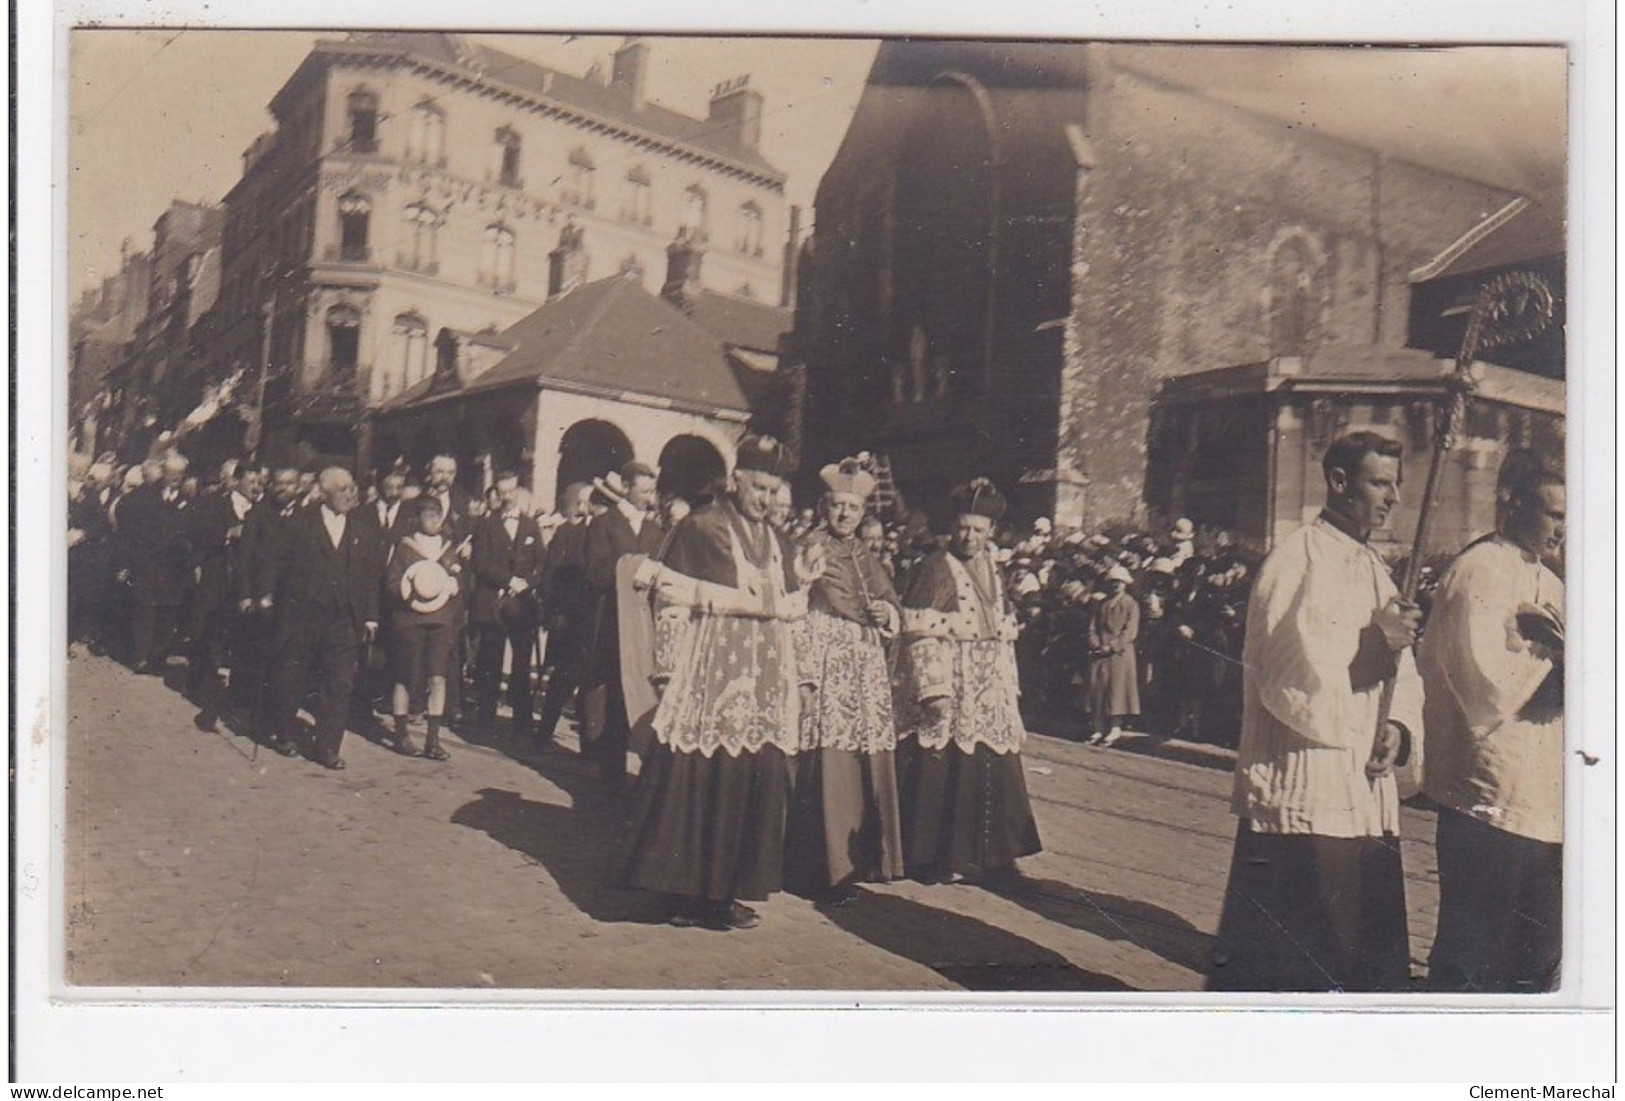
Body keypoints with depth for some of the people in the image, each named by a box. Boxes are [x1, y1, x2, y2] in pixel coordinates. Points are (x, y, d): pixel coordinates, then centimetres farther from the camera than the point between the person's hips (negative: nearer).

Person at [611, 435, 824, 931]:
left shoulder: (776, 541, 16)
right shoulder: (700, 527, -2)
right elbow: (670, 599, -6)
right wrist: (670, 674, -11)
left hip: (763, 681, 6)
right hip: (709, 676, -6)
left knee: (755, 784, 4)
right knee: (696, 781, -5)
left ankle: (725, 890, 14)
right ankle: (686, 891, 6)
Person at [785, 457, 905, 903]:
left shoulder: (866, 557, 18)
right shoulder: (810, 549, -2)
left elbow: (891, 604, 23)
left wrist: (887, 613, -2)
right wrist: (804, 675, -19)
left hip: (867, 673, 7)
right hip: (826, 668, -7)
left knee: (868, 763, 8)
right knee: (826, 767, -8)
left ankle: (859, 857, 20)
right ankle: (825, 870, -2)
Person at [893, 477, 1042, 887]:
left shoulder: (992, 571, 14)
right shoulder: (935, 568, -7)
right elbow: (920, 635, -14)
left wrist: (1010, 690, 14)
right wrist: (934, 691, -22)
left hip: (990, 694, 6)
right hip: (947, 692, -6)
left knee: (992, 772, 6)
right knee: (940, 772, -3)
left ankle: (989, 857, 17)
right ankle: (931, 858, 9)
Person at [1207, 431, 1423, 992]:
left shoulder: (1374, 567, 16)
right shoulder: (1297, 559, -11)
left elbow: (1402, 676, 16)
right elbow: (1291, 681, -19)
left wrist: (1398, 726, -3)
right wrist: (1375, 643, -16)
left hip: (1366, 797, 9)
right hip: (1301, 795, -9)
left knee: (1370, 957, 16)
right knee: (1278, 966, -2)